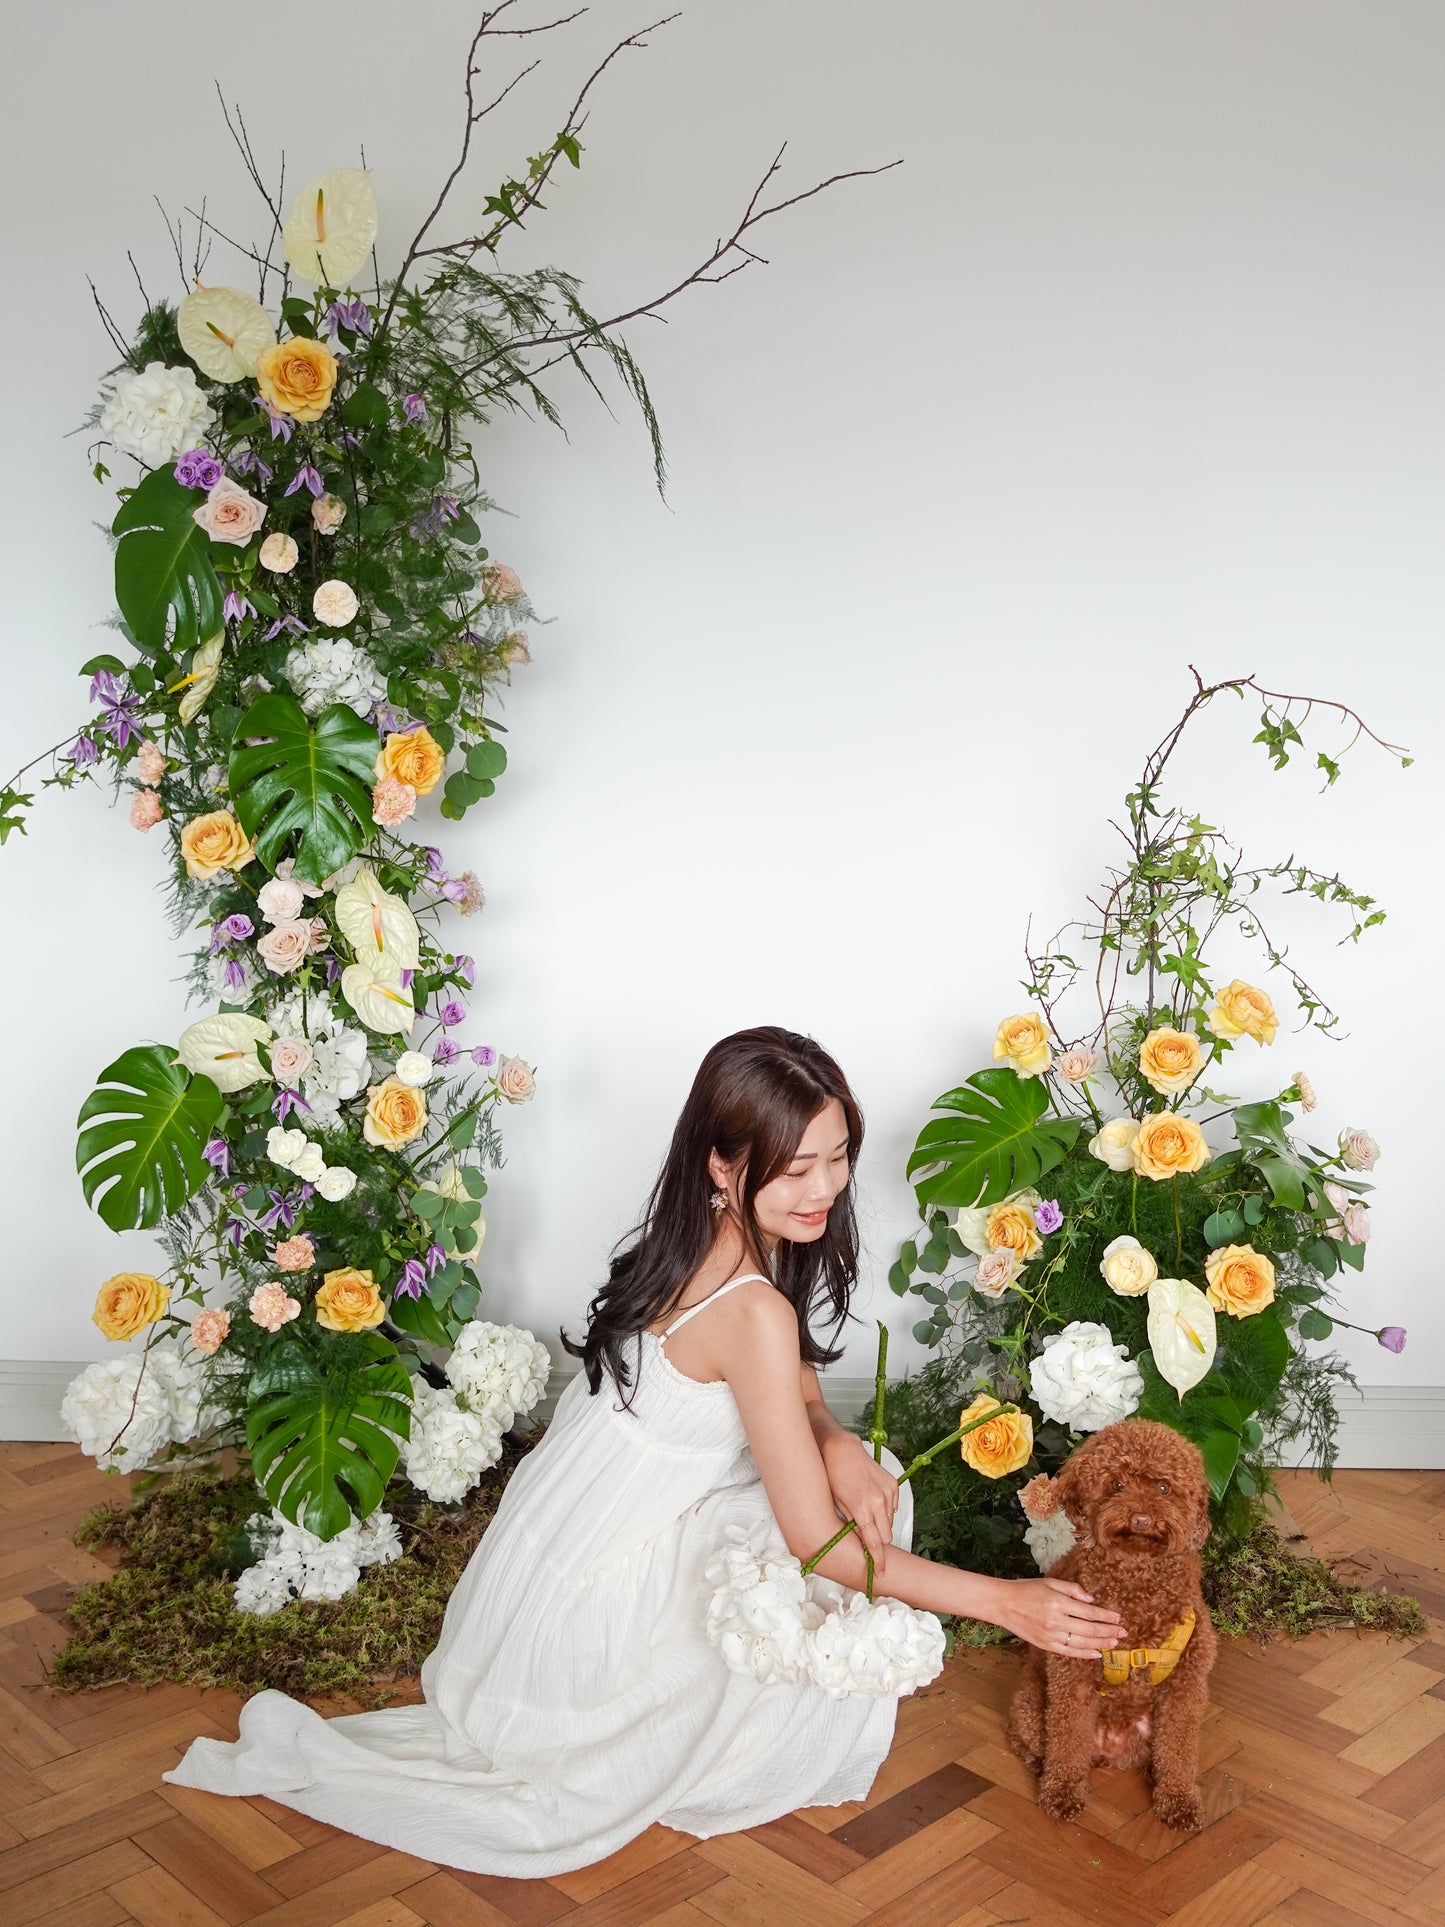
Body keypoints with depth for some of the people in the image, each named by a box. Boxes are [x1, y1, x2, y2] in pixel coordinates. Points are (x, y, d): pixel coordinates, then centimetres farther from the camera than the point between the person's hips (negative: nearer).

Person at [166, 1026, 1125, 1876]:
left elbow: (797, 1387, 8)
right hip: (595, 1593, -8)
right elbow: (817, 1545, -24)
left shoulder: (701, 1236, -5)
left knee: (866, 1480, 7)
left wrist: (836, 1447, -14)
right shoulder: (752, 1311, -31)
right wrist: (1003, 1600, -20)